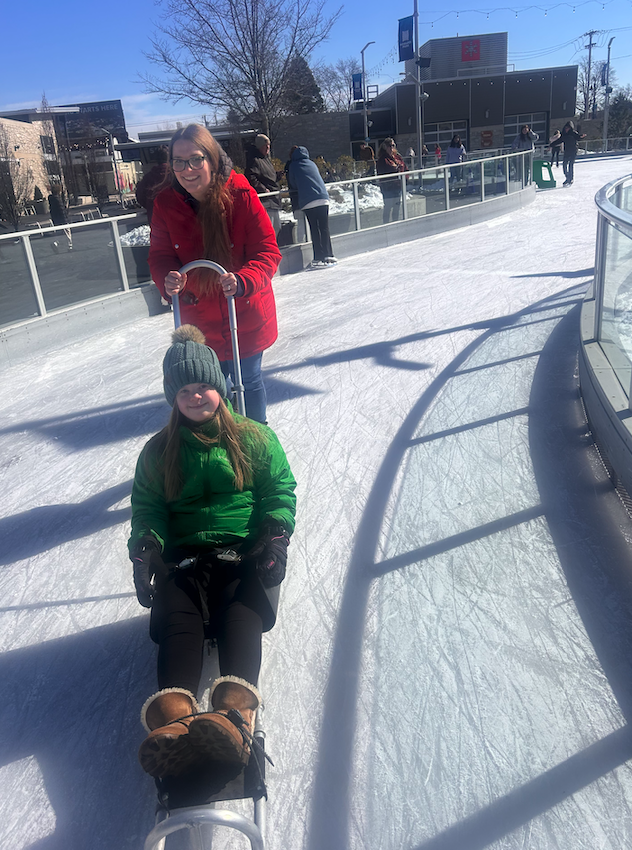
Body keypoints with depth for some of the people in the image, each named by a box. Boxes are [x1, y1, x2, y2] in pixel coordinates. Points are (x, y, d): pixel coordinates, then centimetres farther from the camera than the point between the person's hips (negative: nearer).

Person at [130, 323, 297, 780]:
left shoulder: (255, 439, 12)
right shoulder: (159, 452, 16)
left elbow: (281, 490, 8)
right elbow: (147, 506, 14)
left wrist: (276, 536, -10)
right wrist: (145, 548, -7)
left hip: (246, 552, -1)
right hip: (185, 555, 2)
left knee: (241, 617, -31)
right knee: (177, 622, -28)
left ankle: (235, 714, -52)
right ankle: (172, 720, -49)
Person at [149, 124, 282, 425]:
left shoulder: (241, 195, -18)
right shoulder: (165, 204, -9)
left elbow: (268, 252, -16)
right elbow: (160, 256, -2)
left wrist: (242, 281, -35)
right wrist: (167, 281, -26)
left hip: (246, 316, -2)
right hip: (199, 322, 2)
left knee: (249, 381, 13)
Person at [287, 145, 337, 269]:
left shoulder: (293, 166, 10)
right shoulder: (312, 164, 20)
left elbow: (293, 186, 12)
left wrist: (295, 205, 21)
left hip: (308, 203, -3)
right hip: (323, 199, 4)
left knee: (315, 231, -5)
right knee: (324, 229, 9)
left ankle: (319, 259, -9)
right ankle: (329, 256, 12)